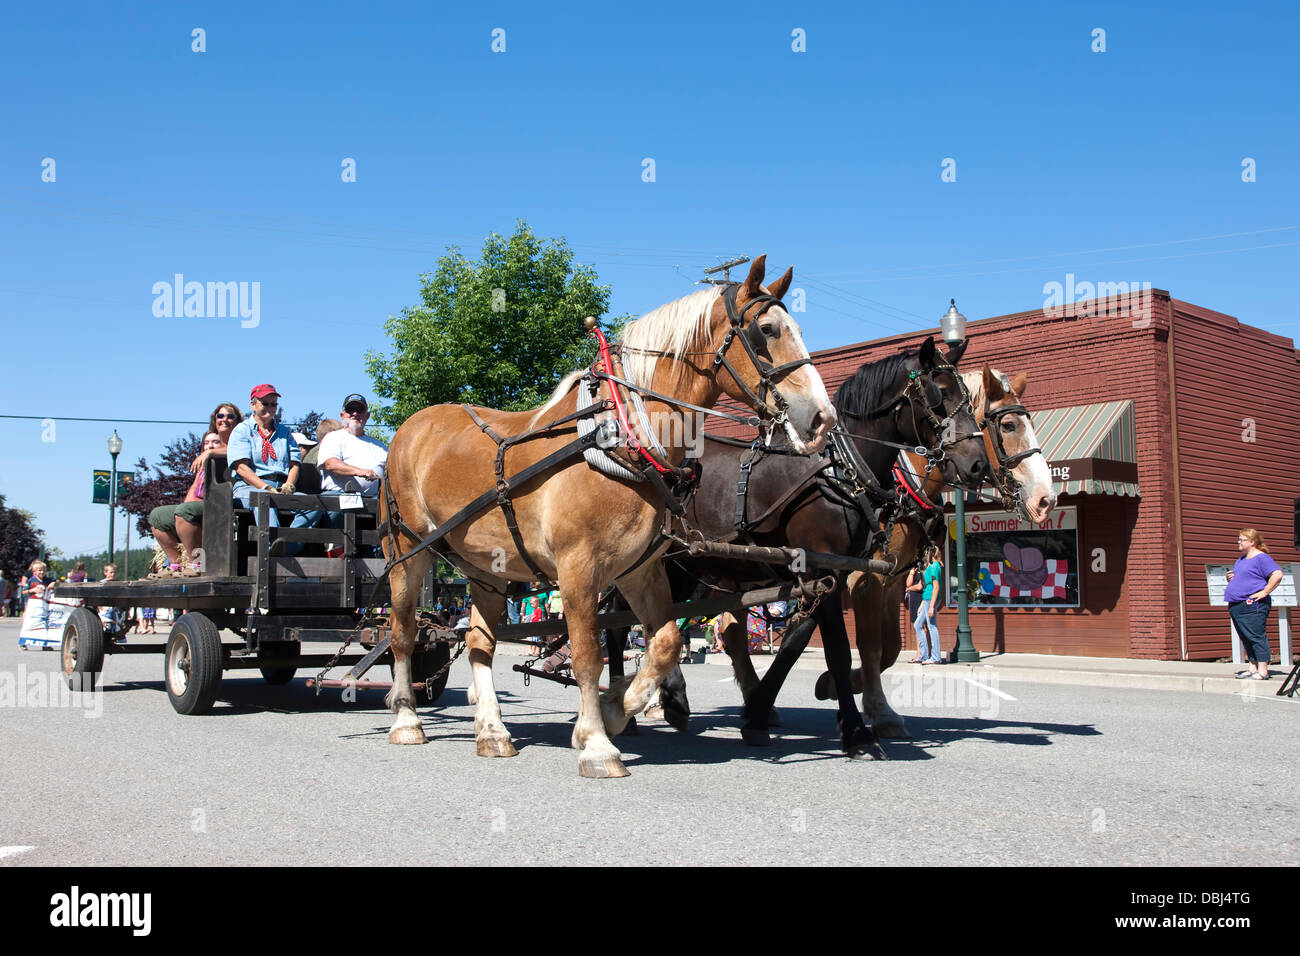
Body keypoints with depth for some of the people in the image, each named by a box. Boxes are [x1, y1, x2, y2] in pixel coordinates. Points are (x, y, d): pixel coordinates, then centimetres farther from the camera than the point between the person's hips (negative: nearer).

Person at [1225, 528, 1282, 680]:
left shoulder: (1261, 558, -7)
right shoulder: (1241, 560, 21)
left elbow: (1277, 574, -19)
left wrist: (1264, 592, -19)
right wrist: (1230, 579, 10)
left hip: (1252, 605, -10)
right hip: (1236, 607, 10)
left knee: (1256, 636, -8)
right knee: (1246, 639, 12)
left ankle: (1262, 671, -7)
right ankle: (1253, 668, 18)